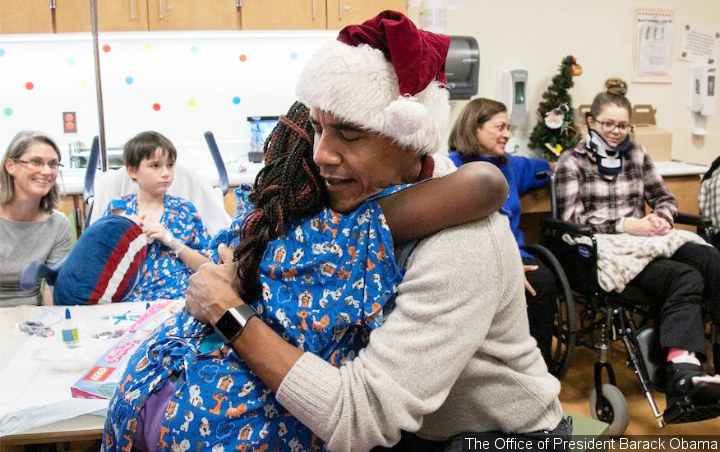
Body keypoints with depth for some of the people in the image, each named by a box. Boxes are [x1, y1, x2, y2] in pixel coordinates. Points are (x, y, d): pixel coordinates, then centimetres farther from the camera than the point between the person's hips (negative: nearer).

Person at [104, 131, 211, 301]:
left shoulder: (184, 209, 9)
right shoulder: (117, 209, 10)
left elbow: (207, 268, 4)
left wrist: (171, 240, -8)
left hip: (179, 298, -1)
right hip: (129, 300, 2)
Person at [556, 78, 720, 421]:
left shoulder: (636, 154, 20)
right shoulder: (572, 161, 5)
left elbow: (665, 198, 22)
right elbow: (572, 218, -5)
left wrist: (661, 217, -3)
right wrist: (624, 225, -15)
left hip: (646, 241, 5)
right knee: (686, 277, -33)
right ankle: (682, 371, -49)